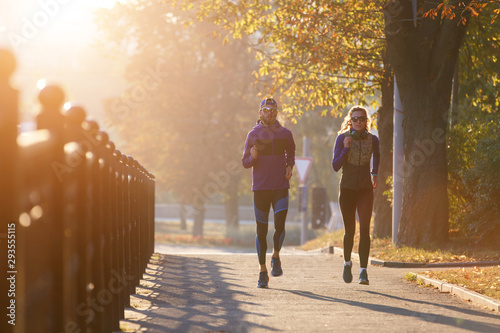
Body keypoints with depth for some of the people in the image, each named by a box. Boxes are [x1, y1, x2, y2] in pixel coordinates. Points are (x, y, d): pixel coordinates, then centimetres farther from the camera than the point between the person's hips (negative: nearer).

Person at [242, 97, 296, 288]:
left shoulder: (285, 134, 6)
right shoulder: (253, 135, 2)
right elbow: (245, 163, 4)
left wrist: (289, 166, 6)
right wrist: (253, 156, -18)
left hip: (281, 187, 0)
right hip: (260, 187, 0)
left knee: (280, 226, -14)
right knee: (261, 230, 2)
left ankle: (276, 258, 14)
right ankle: (263, 271, 11)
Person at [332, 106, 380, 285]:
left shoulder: (372, 139, 0)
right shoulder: (342, 138, -5)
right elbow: (335, 166, -10)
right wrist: (346, 149, -20)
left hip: (365, 190, 0)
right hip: (347, 189, 0)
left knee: (364, 229, -12)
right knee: (349, 230, 6)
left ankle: (363, 271, -14)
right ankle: (347, 262, 32)